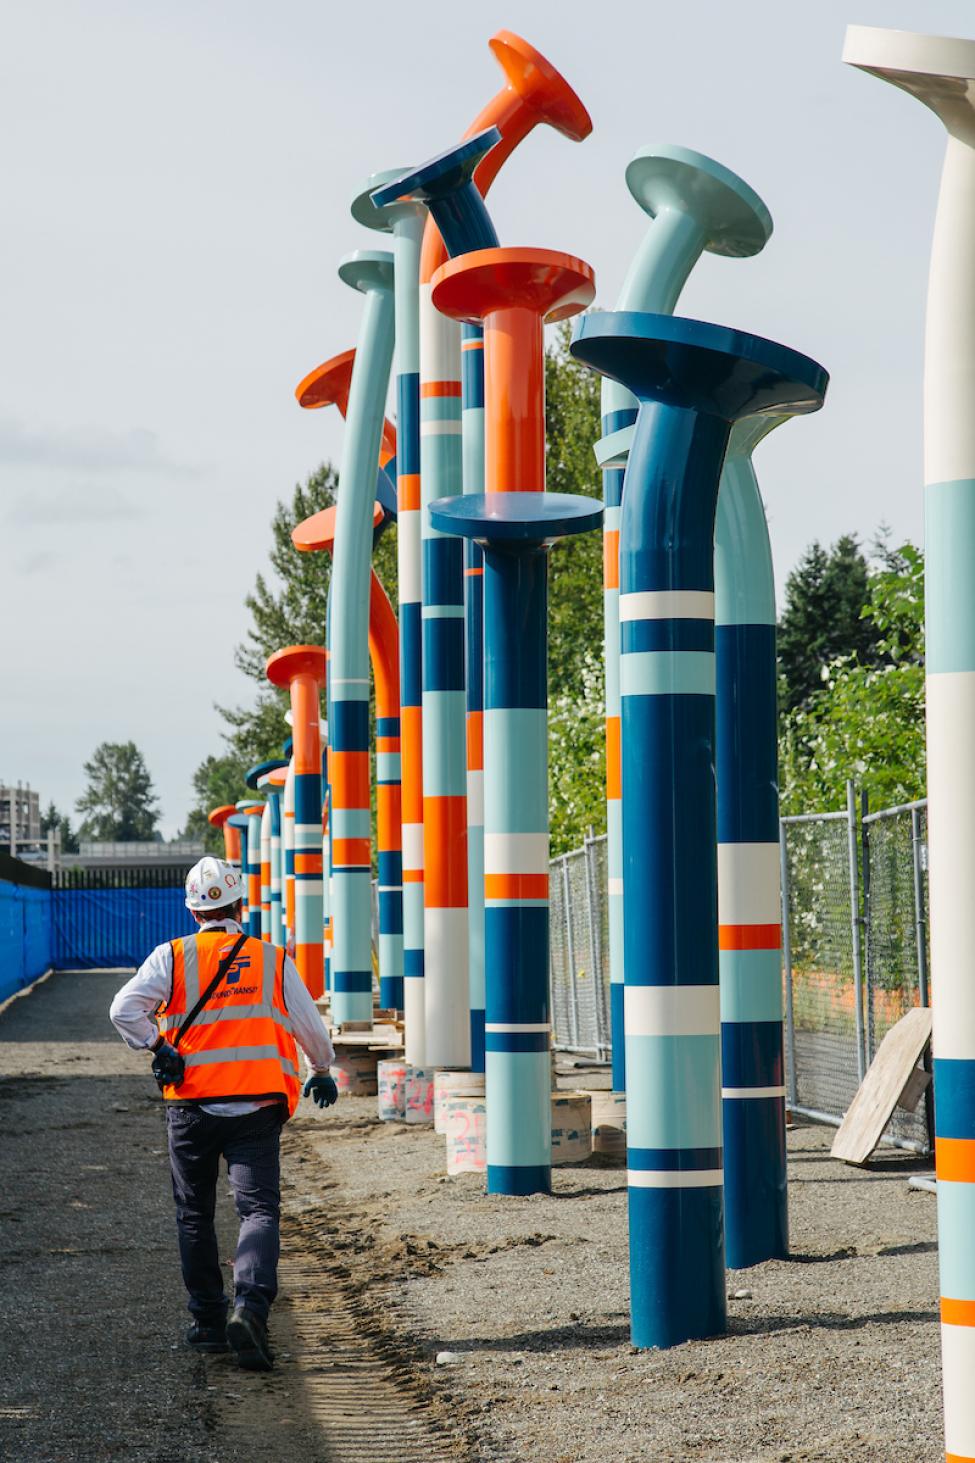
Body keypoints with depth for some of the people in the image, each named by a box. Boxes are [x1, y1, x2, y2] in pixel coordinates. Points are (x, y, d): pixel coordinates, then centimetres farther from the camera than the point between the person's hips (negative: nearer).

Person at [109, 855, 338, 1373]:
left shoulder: (172, 957, 2)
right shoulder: (274, 960, 6)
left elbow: (125, 1009, -12)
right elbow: (310, 1025, 12)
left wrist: (159, 1048, -6)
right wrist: (322, 1072, 28)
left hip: (192, 1107, 0)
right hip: (258, 1109, 0)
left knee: (194, 1216, 15)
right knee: (259, 1211, -3)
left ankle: (209, 1323, 20)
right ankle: (249, 1306, -26)